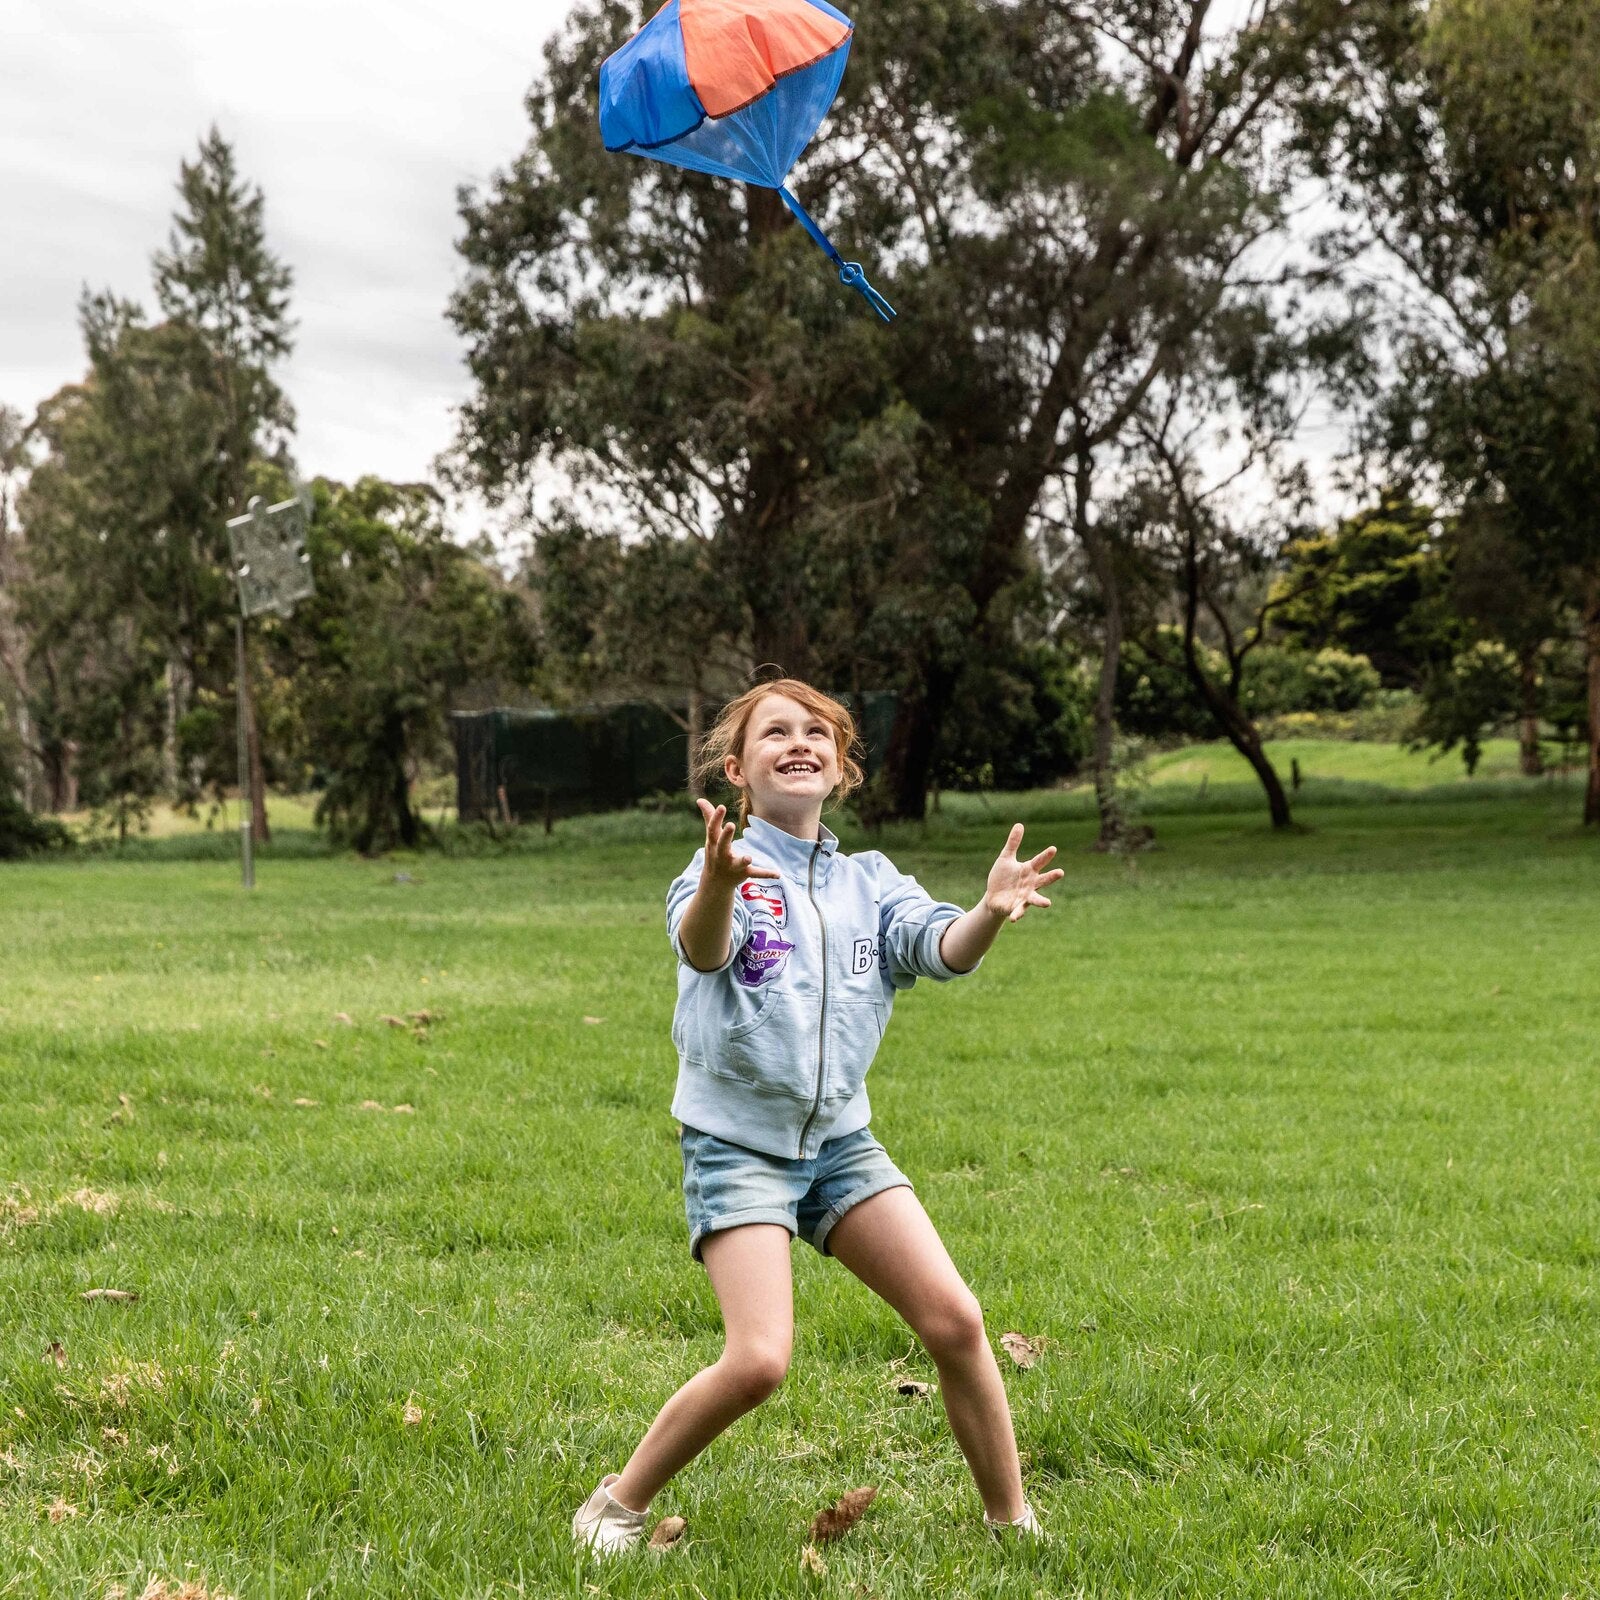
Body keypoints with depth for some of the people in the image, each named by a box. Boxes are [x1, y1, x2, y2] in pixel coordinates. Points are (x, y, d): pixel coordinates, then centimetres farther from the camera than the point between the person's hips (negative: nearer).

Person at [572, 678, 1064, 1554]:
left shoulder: (871, 880, 7)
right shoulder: (724, 869, -8)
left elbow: (942, 948, -12)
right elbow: (701, 948, -31)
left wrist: (990, 914, -36)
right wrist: (718, 887, -56)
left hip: (841, 1139, 5)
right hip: (738, 1144, -5)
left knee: (955, 1323, -3)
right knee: (757, 1360, -18)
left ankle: (1011, 1518, 15)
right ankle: (617, 1505, 4)